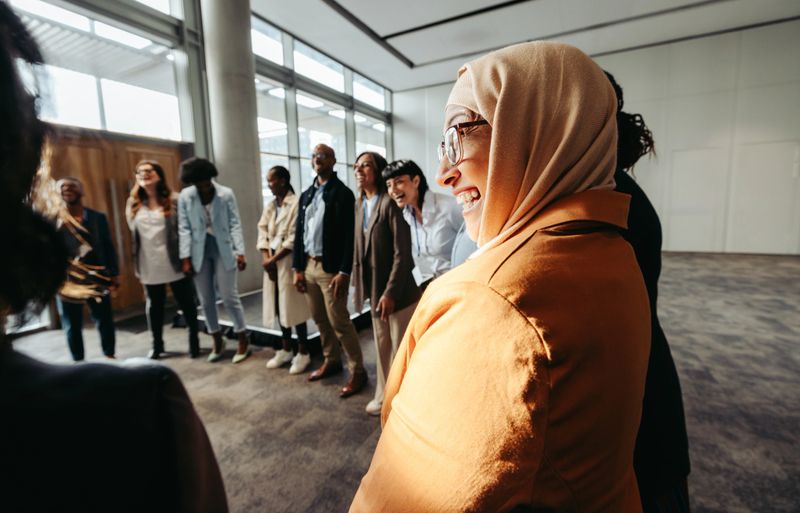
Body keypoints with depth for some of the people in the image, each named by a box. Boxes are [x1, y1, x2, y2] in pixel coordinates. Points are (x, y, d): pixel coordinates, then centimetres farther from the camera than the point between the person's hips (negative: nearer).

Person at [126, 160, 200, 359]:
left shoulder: (174, 200, -5)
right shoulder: (133, 204, 9)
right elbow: (132, 235, 12)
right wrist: (136, 264, 10)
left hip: (175, 263, -4)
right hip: (150, 266, 4)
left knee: (186, 303, 6)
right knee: (154, 306, 15)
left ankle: (194, 341, 21)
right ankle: (157, 345, 30)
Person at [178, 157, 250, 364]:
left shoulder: (226, 194, -7)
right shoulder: (185, 197, -2)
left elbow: (235, 224, -6)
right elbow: (184, 228, -1)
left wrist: (240, 252, -11)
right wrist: (185, 258, -4)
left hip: (222, 249, -2)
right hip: (199, 251, 3)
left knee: (229, 297, 0)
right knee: (206, 300, 10)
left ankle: (243, 340, 15)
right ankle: (217, 340, 28)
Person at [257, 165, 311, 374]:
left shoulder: (296, 203, -9)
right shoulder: (269, 206, 15)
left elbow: (294, 238, -15)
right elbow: (262, 231, 9)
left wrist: (273, 259, -13)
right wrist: (265, 257, -6)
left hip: (288, 261, -7)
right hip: (271, 261, 7)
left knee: (293, 306, -2)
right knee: (279, 305, 13)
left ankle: (303, 352, 11)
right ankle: (286, 349, 27)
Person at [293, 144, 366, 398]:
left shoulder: (342, 193, -7)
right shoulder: (306, 194, 14)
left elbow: (348, 236, -13)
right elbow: (299, 232, 14)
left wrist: (344, 272, -19)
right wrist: (297, 268, 9)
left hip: (330, 268, -7)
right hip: (308, 266, 7)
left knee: (339, 322, -3)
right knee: (320, 319, 15)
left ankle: (358, 371, 11)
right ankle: (331, 361, 32)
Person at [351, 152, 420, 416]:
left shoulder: (391, 203, -16)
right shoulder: (359, 205, 9)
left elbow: (402, 254, -19)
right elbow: (360, 248, 11)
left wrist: (390, 292, -20)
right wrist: (359, 283, 8)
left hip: (399, 290, -7)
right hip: (374, 287, 7)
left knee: (401, 348, 7)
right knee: (382, 346, 18)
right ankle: (384, 395, 36)